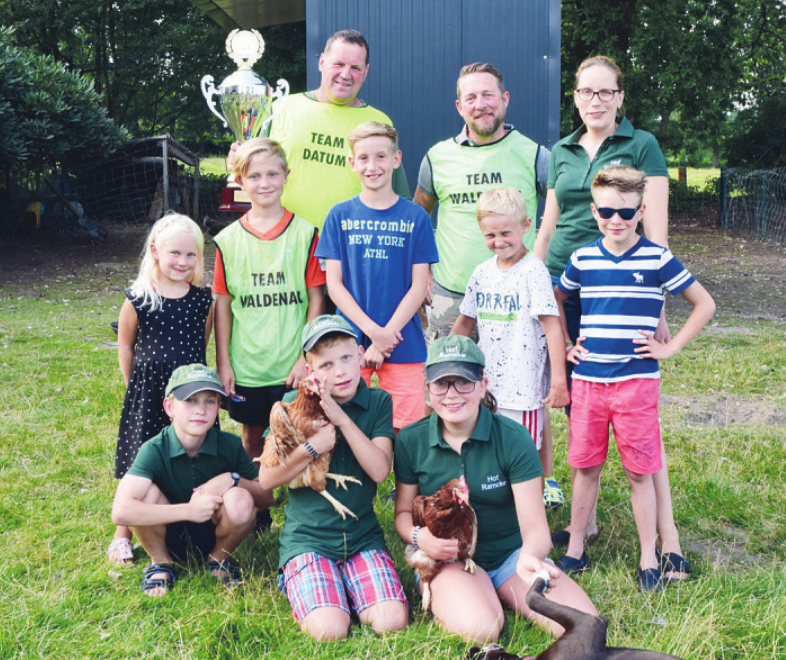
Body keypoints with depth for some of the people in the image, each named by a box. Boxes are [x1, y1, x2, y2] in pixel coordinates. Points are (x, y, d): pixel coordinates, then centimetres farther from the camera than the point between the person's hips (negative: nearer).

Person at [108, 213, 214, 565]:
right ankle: (122, 535, 22)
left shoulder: (203, 299, -1)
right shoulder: (138, 299, -9)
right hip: (149, 393, -2)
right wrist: (135, 386, 7)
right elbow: (125, 345, 4)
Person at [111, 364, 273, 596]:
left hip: (212, 536, 1)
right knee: (145, 490, -30)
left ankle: (218, 558, 4)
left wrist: (233, 479, -26)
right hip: (167, 537, -1)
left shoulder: (230, 445, -14)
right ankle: (160, 563, 0)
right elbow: (120, 512, -36)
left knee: (240, 501, -30)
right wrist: (190, 510, -36)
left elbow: (266, 498, -5)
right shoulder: (154, 451, -23)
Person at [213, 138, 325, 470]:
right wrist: (222, 362, 2)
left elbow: (316, 299, -2)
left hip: (293, 366, -1)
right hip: (246, 365, 2)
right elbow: (223, 303, 5)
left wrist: (307, 357, -7)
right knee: (253, 437, 14)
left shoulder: (305, 234, -2)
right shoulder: (228, 240, 2)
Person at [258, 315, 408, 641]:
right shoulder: (293, 404, -3)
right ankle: (299, 584, 10)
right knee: (330, 630, -21)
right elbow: (267, 478, -5)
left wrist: (343, 419, -19)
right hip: (307, 537, -2)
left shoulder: (378, 402, 2)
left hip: (363, 536, 2)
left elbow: (380, 470, -11)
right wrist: (312, 447, -20)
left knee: (392, 622, -18)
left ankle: (348, 590, 12)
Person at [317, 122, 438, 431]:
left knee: (405, 430, 0)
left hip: (403, 345, 0)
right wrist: (372, 330, -11)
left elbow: (419, 286, -1)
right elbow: (334, 283, 0)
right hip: (350, 342, 1)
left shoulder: (415, 217, 2)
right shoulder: (339, 216, 4)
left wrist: (386, 336, -10)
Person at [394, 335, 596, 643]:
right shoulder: (410, 441, -7)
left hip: (509, 554, 2)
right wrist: (419, 537, -20)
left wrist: (529, 556, -40)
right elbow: (403, 511, 5)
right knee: (478, 629, -34)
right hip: (448, 557, -1)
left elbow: (534, 526, -15)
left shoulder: (513, 438, -12)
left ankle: (499, 596, 5)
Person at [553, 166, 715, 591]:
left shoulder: (657, 259, -4)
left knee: (639, 471, 4)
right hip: (588, 380, 3)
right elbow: (555, 301, 22)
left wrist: (670, 348, -2)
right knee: (585, 467, 11)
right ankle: (575, 551, 24)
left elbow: (704, 305, 3)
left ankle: (649, 559, 17)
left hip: (637, 381, -2)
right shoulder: (583, 259, 4)